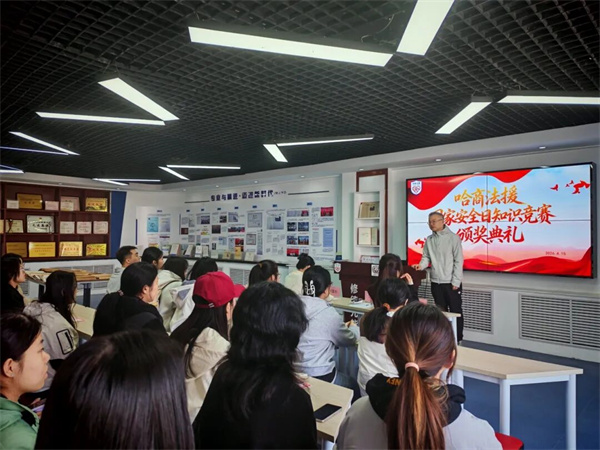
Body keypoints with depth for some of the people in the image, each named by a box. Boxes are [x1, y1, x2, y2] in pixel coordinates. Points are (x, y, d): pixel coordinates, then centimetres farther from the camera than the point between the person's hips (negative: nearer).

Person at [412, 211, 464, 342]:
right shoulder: (429, 240, 8)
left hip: (451, 283, -5)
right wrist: (421, 265, -15)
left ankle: (458, 339, 16)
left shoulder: (453, 238, -7)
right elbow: (426, 257, 8)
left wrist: (455, 281, -13)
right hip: (436, 282, 5)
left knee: (456, 311, 4)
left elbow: (458, 261, -9)